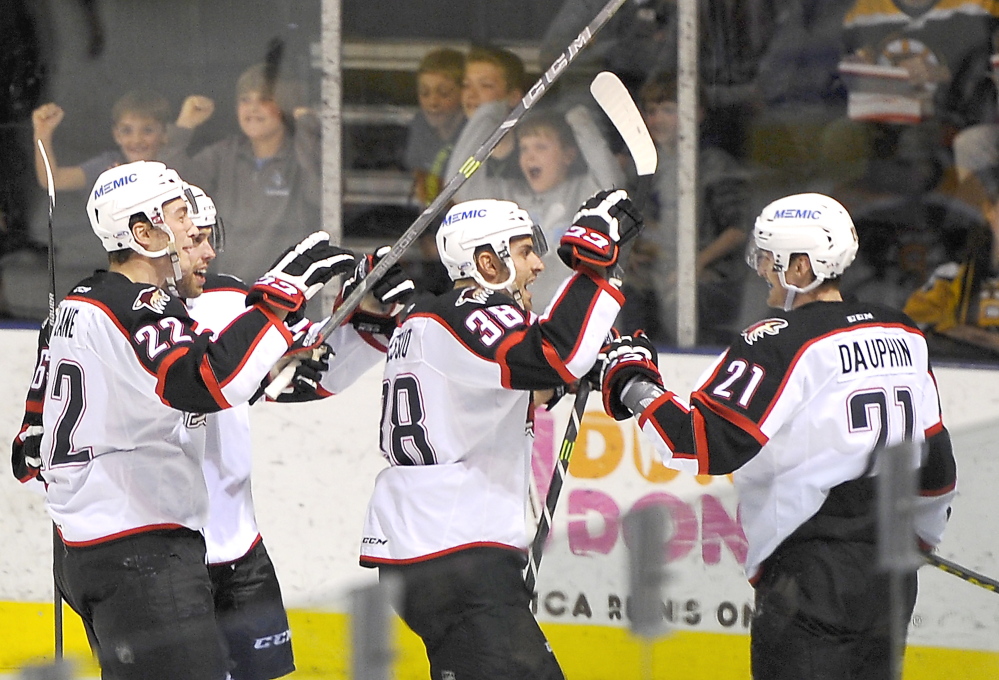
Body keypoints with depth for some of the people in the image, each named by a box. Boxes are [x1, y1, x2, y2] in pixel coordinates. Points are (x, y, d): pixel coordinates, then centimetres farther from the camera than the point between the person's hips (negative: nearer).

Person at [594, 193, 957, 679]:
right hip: (892, 578, 8)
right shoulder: (904, 335, 12)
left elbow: (707, 444, -20)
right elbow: (935, 459, 20)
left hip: (812, 572, -8)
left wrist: (635, 387, -6)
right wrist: (922, 530, 37)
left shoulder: (782, 342, -13)